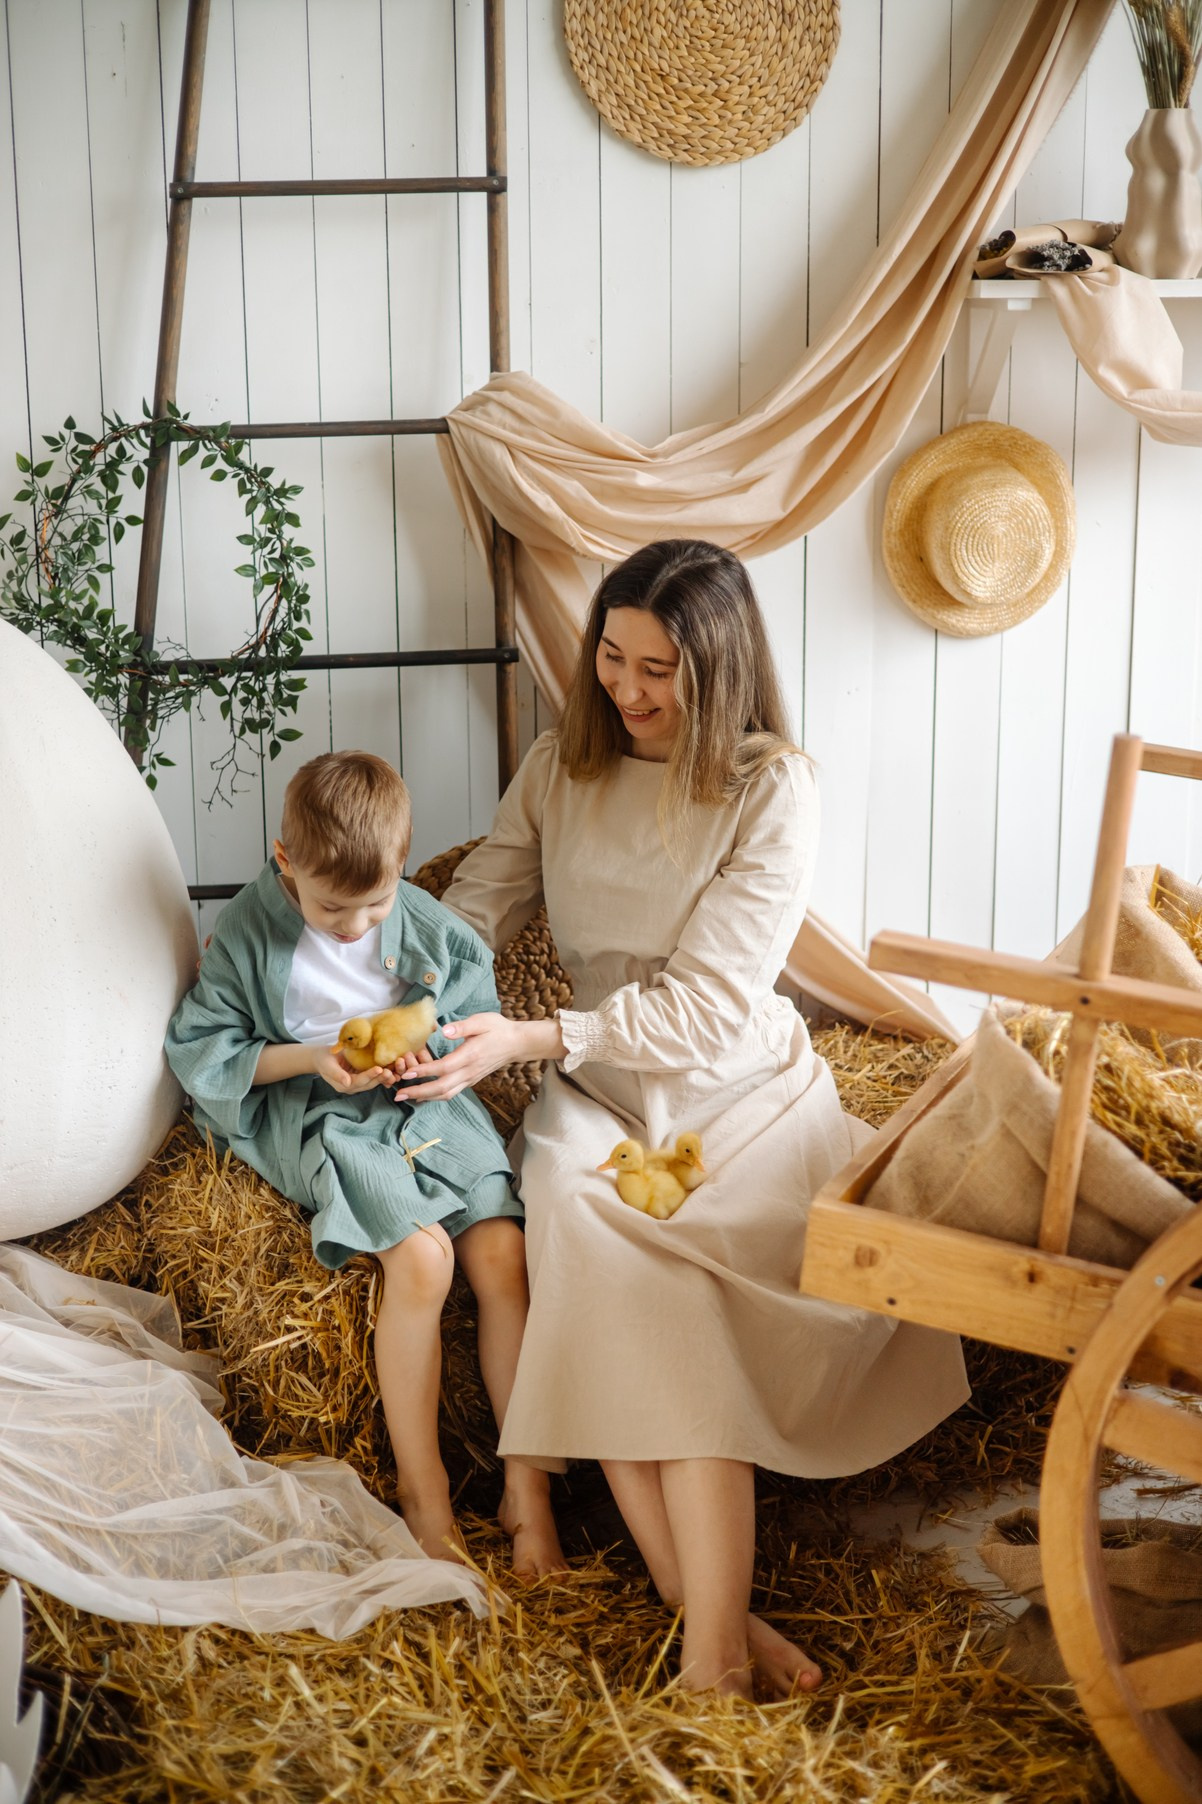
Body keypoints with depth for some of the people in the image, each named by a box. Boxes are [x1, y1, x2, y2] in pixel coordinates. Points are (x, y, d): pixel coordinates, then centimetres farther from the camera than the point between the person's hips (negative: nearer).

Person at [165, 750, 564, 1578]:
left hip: (431, 1103, 3)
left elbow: (479, 1028, 10)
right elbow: (201, 1049, -2)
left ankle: (527, 1488, -8)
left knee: (505, 1254, -18)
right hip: (322, 1120, -3)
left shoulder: (431, 930, 1)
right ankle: (422, 1488, -12)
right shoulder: (248, 935, -5)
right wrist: (307, 1059, -14)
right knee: (421, 1256, -27)